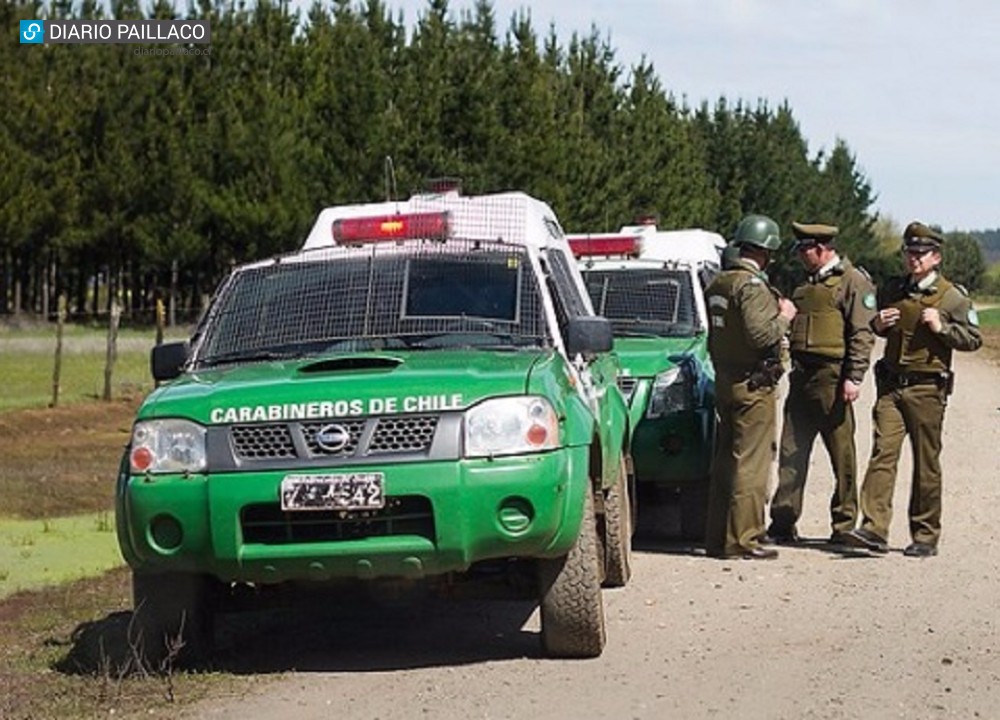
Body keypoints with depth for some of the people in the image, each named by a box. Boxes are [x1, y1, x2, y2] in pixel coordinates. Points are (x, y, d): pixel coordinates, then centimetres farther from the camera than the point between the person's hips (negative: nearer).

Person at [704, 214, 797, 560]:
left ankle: (716, 537, 16)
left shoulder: (717, 284, 12)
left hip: (725, 381, 9)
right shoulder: (752, 286, -16)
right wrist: (784, 317, -9)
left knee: (725, 460, 13)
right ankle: (742, 539, -6)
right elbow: (760, 334, -24)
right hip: (754, 386, -9)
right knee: (751, 463, -6)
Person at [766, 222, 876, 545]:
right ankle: (783, 524, 9)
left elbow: (863, 334, -9)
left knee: (842, 456, -1)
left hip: (832, 377, -7)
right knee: (791, 452, 5)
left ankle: (844, 525, 6)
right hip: (802, 376, 7)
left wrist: (854, 378, -16)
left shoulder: (853, 281, -3)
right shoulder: (807, 285, 20)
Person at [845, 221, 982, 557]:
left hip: (927, 390, -3)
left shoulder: (952, 296, 0)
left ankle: (925, 536, 12)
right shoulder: (892, 290, 13)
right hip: (891, 386, 3)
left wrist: (941, 327, -15)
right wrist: (877, 325, 5)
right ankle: (874, 529, -14)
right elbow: (876, 328, 28)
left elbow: (973, 339, -1)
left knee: (926, 463, 3)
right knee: (883, 453, -9)